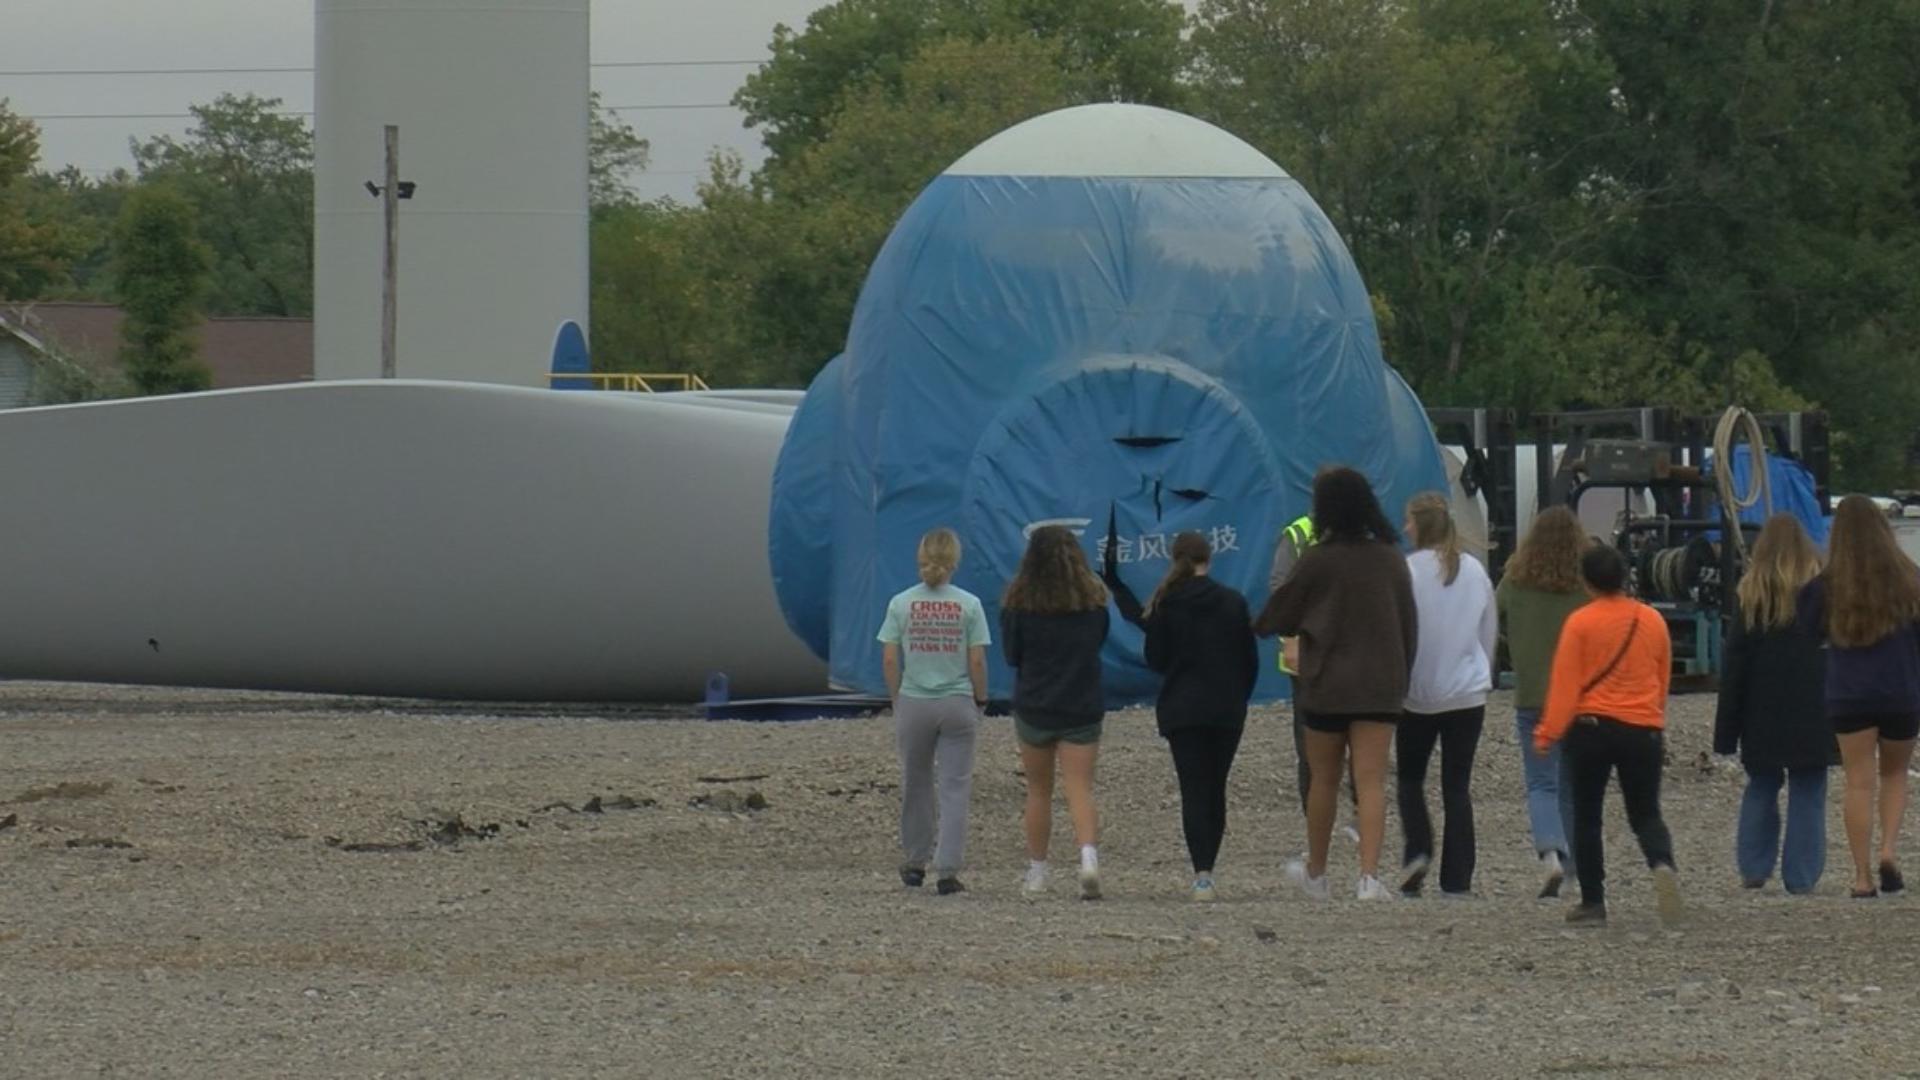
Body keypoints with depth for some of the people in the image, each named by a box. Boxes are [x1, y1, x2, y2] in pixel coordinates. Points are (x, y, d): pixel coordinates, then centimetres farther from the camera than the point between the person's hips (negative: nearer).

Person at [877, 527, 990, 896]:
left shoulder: (901, 604, -2)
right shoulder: (968, 605, -5)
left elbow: (889, 660, -2)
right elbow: (977, 662, -6)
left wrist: (896, 702, 9)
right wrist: (980, 701, 7)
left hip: (914, 703, 1)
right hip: (957, 704, -1)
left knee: (915, 785, 16)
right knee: (954, 789, 3)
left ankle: (915, 864, 28)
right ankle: (947, 871, -2)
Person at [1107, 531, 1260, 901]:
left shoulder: (1166, 605, -6)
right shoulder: (1233, 603, -2)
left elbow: (1155, 659, -1)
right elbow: (1250, 661, 2)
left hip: (1181, 708, -1)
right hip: (1226, 711, 1)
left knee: (1193, 791, -3)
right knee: (1216, 789, 13)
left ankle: (1202, 875, -16)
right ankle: (1206, 870, 14)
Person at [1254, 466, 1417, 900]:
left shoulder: (1318, 561, -11)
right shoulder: (1391, 559, 1)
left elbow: (1280, 614, 1)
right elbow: (1409, 624, 9)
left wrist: (1259, 628, 23)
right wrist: (1401, 676, 18)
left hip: (1326, 685, -2)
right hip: (1380, 686, 2)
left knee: (1323, 779, 13)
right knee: (1372, 781, -2)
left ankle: (1315, 872, 27)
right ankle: (1369, 874, -16)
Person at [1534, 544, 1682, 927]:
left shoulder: (1580, 623, -8)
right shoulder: (1653, 621, 5)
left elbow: (1565, 684, -9)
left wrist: (1548, 734, -4)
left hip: (1591, 727, -3)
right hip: (1643, 730, 3)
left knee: (1587, 817, 9)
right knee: (1646, 814, 9)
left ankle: (1593, 901, 8)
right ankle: (1663, 864, -22)